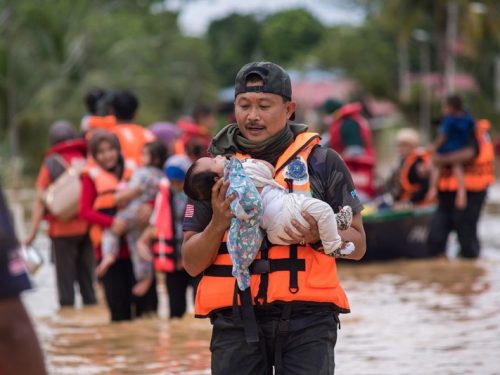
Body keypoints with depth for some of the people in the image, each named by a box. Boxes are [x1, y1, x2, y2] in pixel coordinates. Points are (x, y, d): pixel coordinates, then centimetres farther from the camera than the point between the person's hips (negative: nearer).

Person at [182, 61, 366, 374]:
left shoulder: (322, 162, 6)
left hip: (307, 319, -2)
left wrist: (320, 237, -12)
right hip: (236, 321, 2)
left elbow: (357, 244, 8)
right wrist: (218, 223, -11)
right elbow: (192, 263, 7)